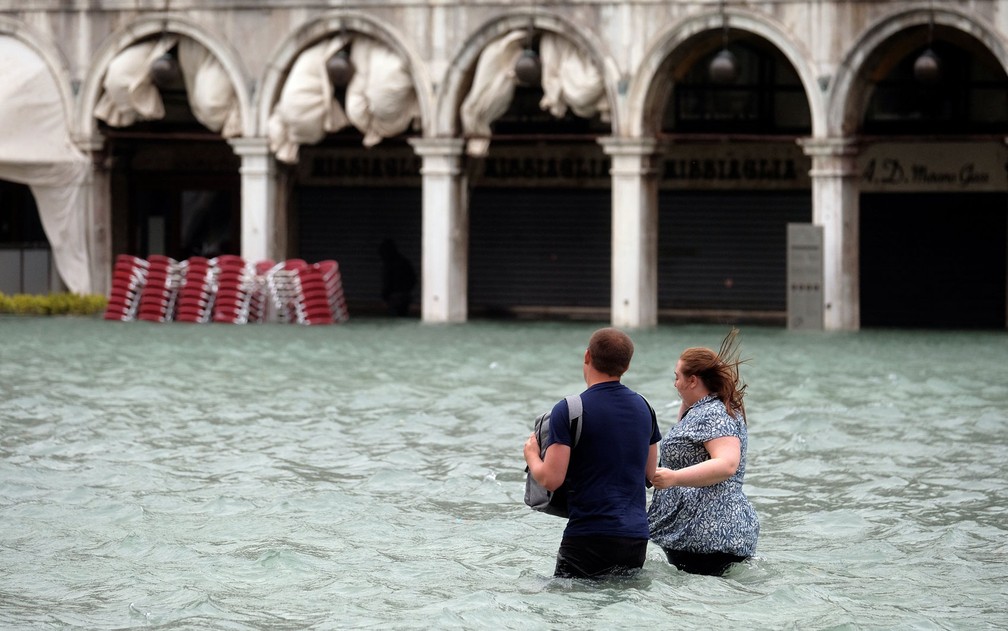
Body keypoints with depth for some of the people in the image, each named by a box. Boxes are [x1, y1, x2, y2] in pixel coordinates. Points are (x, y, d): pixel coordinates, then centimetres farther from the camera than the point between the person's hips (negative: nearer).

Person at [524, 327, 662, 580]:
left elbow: (551, 479, -13)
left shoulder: (568, 410, -10)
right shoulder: (643, 407, 9)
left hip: (590, 537, -5)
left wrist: (531, 455, 7)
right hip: (636, 539, 6)